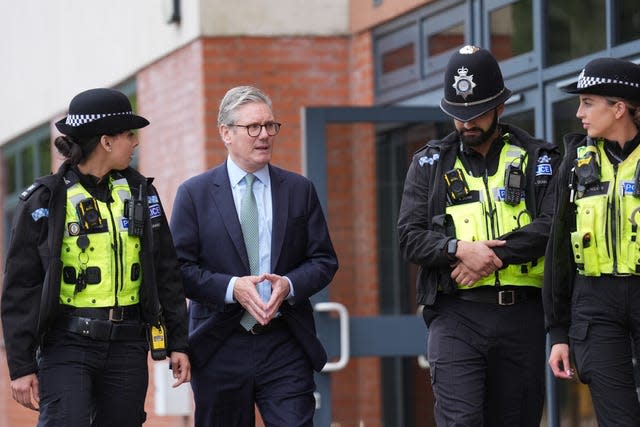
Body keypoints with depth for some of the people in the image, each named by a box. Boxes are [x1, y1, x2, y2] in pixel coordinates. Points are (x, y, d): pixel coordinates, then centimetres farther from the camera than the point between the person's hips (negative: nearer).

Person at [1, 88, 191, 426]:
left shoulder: (141, 193, 10)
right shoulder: (44, 202, -2)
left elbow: (166, 274, 14)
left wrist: (177, 342, 11)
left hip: (127, 346, 4)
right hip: (67, 346, -4)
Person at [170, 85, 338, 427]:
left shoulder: (299, 190, 10)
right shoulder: (194, 193, 3)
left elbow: (324, 260, 9)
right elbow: (179, 267, -2)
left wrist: (290, 284, -11)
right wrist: (231, 288, -17)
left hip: (285, 347, 1)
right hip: (219, 348, -1)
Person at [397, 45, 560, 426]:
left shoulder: (537, 158, 8)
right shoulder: (431, 163, 12)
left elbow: (552, 225, -6)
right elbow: (410, 237, 3)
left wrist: (493, 255, -16)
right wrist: (459, 249, -15)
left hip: (522, 317, 1)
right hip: (455, 316, 0)